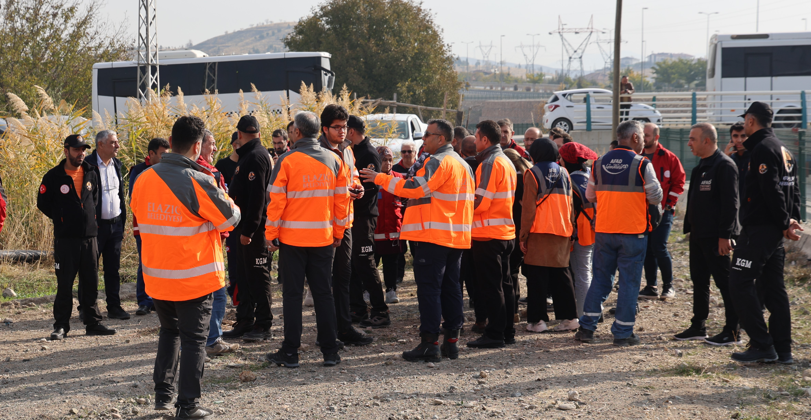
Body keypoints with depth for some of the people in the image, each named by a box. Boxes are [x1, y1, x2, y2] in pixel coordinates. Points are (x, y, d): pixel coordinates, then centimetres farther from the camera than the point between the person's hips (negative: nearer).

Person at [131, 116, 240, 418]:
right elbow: (230, 219, -9)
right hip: (193, 278, -5)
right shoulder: (199, 182, -18)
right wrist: (217, 188, 6)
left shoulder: (144, 179, -2)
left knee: (169, 331, 24)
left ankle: (163, 393, 26)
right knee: (193, 339, 5)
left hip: (156, 276, 5)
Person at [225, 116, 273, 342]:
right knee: (244, 275, 13)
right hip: (246, 228, 10)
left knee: (257, 275, -4)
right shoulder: (249, 156, 16)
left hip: (253, 229, -10)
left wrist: (248, 230, -23)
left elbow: (257, 196, -22)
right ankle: (245, 322, 20)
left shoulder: (255, 157, -15)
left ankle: (263, 326, 2)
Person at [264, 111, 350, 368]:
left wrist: (271, 233, -1)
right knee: (323, 293, 10)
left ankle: (290, 353, 7)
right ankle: (330, 351, 10)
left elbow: (276, 200, -10)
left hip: (292, 238, -3)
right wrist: (338, 232, 14)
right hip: (323, 238, 3)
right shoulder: (334, 160, 3)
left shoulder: (287, 161, -9)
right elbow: (341, 199, 5)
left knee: (293, 294, 4)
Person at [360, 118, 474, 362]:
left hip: (434, 235, -9)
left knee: (428, 287, -6)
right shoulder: (462, 164, 17)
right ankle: (451, 340, 14)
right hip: (457, 236, 9)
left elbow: (416, 188, -22)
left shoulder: (438, 162, -13)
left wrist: (380, 178, -16)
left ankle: (430, 343, -7)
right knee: (451, 287, 12)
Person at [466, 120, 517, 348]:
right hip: (506, 232, 9)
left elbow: (480, 201, -19)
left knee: (490, 287, -5)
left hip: (488, 235, -9)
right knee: (504, 284, 13)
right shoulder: (507, 162, 16)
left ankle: (495, 334, -2)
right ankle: (507, 332, 17)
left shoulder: (490, 163, -13)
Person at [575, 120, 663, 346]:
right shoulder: (642, 165, -10)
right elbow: (655, 197, -7)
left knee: (600, 278, 13)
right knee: (629, 281, 4)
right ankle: (623, 332, 6)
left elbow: (590, 195, 11)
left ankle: (587, 327, 13)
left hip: (604, 231, 4)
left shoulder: (599, 163, 5)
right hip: (633, 231, -4)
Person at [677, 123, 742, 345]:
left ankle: (733, 332, 2)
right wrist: (690, 227, 18)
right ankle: (698, 327, 22)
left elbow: (730, 203, -19)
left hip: (716, 237, -10)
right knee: (699, 281, 14)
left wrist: (725, 235, -22)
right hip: (699, 235, 10)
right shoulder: (701, 166, 16)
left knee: (725, 283, -3)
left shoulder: (724, 165, -14)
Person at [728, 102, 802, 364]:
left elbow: (772, 191, -21)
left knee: (740, 284, -6)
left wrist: (785, 223, -13)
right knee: (773, 288, 11)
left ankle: (762, 345, -9)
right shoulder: (784, 150, 18)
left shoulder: (762, 149, -13)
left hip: (758, 230, -10)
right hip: (775, 233, 10)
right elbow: (793, 189, 17)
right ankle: (782, 350, 13)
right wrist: (792, 219, 7)